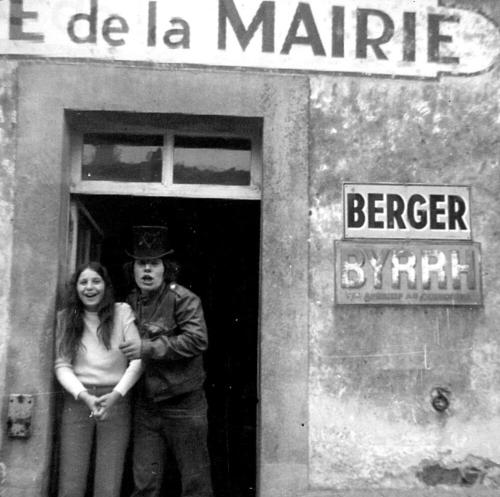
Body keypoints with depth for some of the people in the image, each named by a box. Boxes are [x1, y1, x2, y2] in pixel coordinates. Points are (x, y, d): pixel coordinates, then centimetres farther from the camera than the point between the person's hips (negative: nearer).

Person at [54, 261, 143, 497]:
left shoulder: (122, 312, 1)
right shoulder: (65, 318, 6)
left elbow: (138, 359, -3)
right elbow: (62, 365, 0)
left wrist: (116, 394, -13)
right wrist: (85, 396, -14)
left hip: (115, 400, -1)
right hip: (77, 400, 1)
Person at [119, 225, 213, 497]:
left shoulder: (183, 299, -9)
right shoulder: (130, 302, 9)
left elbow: (197, 340, -22)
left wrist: (148, 348, -23)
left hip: (183, 405, -5)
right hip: (145, 408, 5)